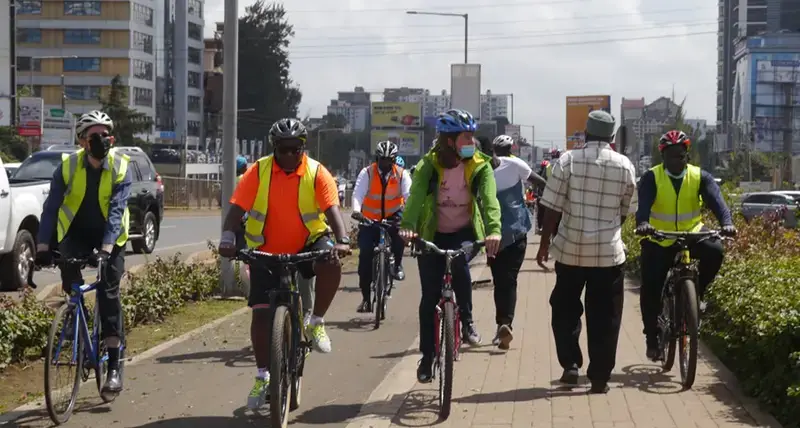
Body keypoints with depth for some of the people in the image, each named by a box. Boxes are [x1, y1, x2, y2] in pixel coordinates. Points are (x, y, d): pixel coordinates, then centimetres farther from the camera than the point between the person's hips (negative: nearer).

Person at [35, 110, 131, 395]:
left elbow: (116, 211, -26)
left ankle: (114, 367, -7)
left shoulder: (121, 168, -17)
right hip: (76, 232, 1)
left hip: (111, 235, -1)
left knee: (109, 294, -10)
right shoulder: (68, 166, -15)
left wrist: (106, 248, -39)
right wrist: (43, 245, -31)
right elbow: (51, 207, -19)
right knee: (67, 263, -31)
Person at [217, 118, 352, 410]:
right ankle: (262, 377, 12)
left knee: (331, 264, -33)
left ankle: (316, 323, -9)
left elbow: (332, 209, -20)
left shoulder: (317, 174, -10)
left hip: (307, 245, -1)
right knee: (261, 312, -4)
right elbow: (237, 208, -15)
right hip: (266, 251, 1)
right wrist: (228, 238, -33)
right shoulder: (258, 172, -9)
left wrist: (342, 240, -38)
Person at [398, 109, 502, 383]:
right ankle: (427, 356, 14)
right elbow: (416, 196, -29)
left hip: (464, 232, 0)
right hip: (432, 235, 1)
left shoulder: (480, 166, -11)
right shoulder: (429, 164, -13)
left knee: (459, 262, -34)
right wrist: (407, 226, -50)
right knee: (430, 297, -1)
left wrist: (494, 229, -46)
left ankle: (467, 321, -12)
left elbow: (490, 199, -26)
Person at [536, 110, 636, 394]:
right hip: (609, 252, 0)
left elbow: (552, 208, -7)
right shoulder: (625, 166, 0)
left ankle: (570, 364, 10)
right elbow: (623, 211, 9)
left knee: (565, 310, 17)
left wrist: (544, 244, 2)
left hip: (570, 250, 0)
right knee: (604, 316, 7)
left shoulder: (567, 161, -5)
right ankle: (599, 377, 9)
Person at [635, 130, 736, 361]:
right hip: (658, 241, -1)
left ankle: (697, 293, -4)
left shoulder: (700, 177, -4)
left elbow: (715, 200, -20)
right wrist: (642, 223, -48)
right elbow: (644, 204, -26)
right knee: (650, 290, -6)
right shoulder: (651, 178, -9)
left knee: (714, 250, -29)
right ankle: (652, 339, 12)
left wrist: (726, 222, -40)